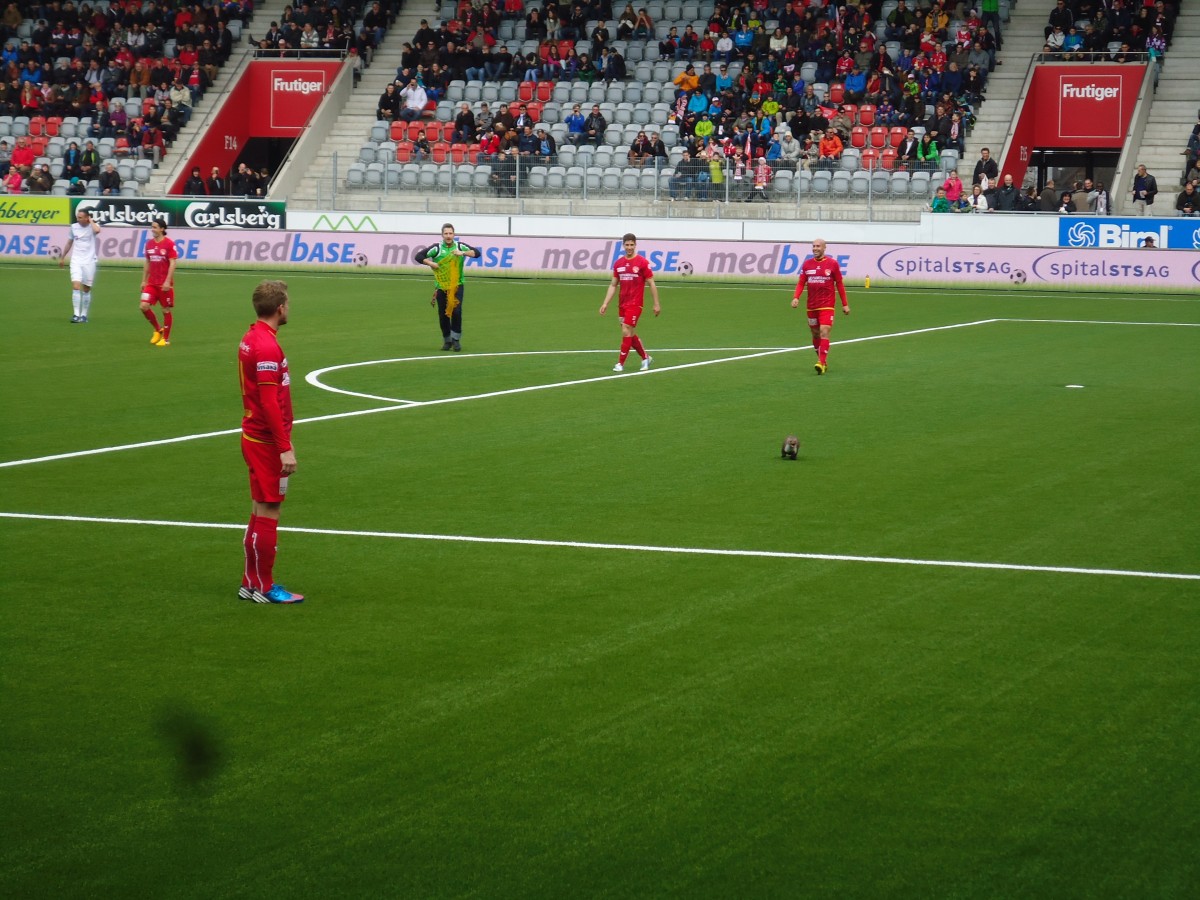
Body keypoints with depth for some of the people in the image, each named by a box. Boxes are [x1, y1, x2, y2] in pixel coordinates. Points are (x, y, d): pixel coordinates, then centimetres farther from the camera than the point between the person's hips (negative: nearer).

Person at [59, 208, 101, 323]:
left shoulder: (93, 226, -5)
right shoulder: (74, 227, 5)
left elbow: (97, 230, -32)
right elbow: (69, 243, 19)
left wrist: (90, 220, -14)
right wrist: (62, 257, 26)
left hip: (89, 261, -2)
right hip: (76, 261, 2)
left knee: (86, 289, 6)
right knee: (76, 286, -14)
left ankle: (84, 315, 17)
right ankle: (76, 314, -17)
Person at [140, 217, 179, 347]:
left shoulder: (169, 244, -9)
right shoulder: (149, 243, 8)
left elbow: (172, 264, -12)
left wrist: (167, 282, -18)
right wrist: (144, 280, 13)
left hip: (165, 284, -5)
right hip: (151, 283, 5)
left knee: (166, 310, 2)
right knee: (144, 306, -7)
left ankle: (166, 338, 13)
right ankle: (157, 330, 15)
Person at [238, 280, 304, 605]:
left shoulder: (251, 339, 10)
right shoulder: (267, 346, -20)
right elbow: (270, 402, -23)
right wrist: (285, 448, -22)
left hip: (255, 436, 10)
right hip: (268, 442, -10)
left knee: (261, 510, 16)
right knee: (268, 511, -2)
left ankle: (252, 582, 23)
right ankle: (263, 587, 5)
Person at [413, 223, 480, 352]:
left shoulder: (460, 246, 2)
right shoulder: (437, 248, 0)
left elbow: (476, 253, -5)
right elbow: (418, 256, -1)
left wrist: (463, 253, -20)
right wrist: (431, 263, -14)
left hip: (457, 285, -1)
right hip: (441, 286, 1)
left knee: (456, 311, -14)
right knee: (443, 314, 3)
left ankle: (456, 339, 0)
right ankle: (447, 340, 20)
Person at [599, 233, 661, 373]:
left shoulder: (642, 262, -7)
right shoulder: (618, 264, 8)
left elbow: (651, 284, -4)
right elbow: (613, 285, 13)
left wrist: (656, 304, -5)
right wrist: (605, 303, 7)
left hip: (635, 303, -6)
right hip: (622, 303, 6)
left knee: (626, 331, -12)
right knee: (630, 334, 10)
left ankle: (620, 363, -6)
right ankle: (646, 357, 28)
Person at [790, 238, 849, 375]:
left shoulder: (832, 263, -3)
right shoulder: (807, 264, 6)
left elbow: (839, 284, 2)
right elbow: (801, 283, 6)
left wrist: (845, 304, 2)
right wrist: (796, 297, -12)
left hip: (827, 305, -4)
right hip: (811, 306, 4)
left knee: (824, 332, -16)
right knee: (815, 334, 10)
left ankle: (821, 363, -21)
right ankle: (823, 361, 25)